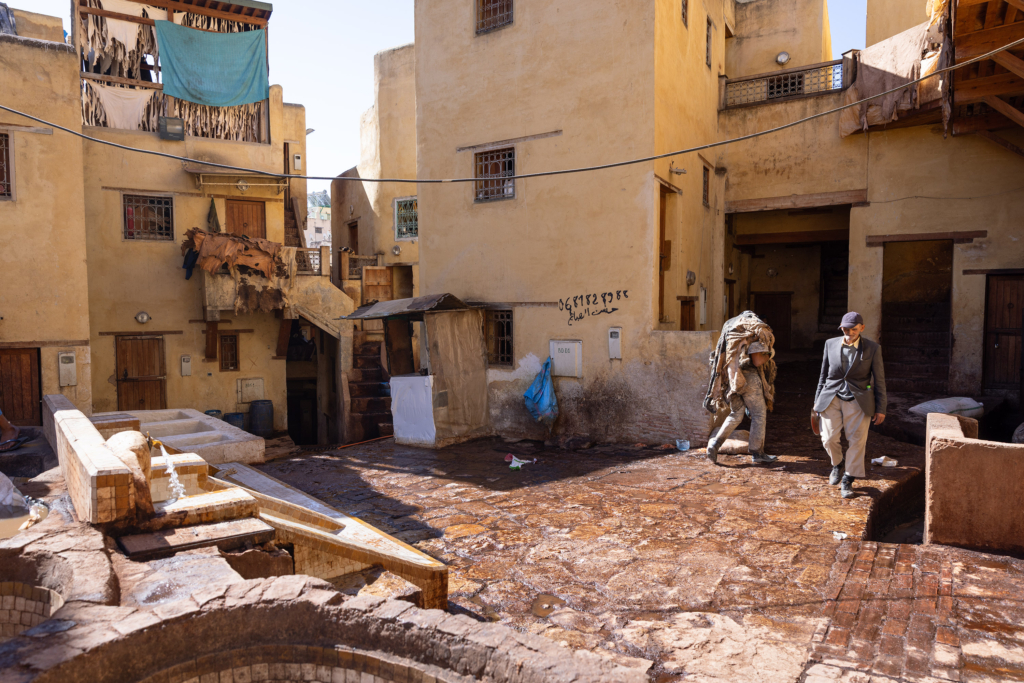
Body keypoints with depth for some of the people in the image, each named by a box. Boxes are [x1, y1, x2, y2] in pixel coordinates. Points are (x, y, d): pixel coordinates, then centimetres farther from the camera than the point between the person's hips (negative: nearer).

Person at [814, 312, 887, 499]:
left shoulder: (872, 348, 0)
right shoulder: (830, 344, 6)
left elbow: (879, 380, 2)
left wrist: (881, 409, 1)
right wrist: (817, 400, 14)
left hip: (858, 401, -1)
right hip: (832, 398, 2)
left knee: (857, 441, -2)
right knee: (829, 438, -4)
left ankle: (848, 482, 10)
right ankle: (838, 464, 27)